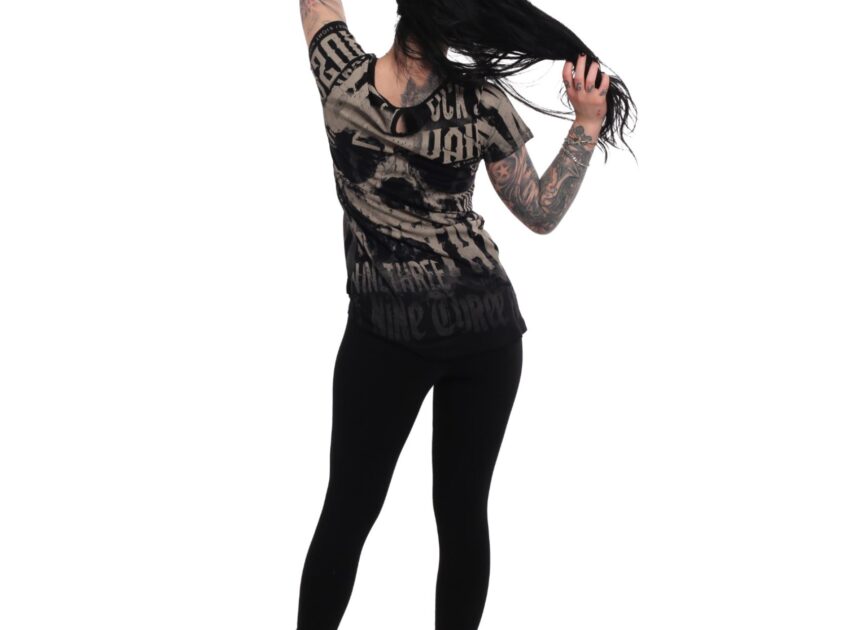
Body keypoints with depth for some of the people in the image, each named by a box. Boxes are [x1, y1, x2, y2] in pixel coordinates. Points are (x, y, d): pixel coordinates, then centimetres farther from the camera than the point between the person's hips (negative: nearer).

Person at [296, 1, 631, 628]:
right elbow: (542, 213, -2)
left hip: (386, 333, -1)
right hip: (488, 326, 1)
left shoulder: (342, 79, -14)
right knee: (463, 511, 8)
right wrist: (588, 124, -3)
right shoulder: (482, 103, -13)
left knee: (348, 511, 8)